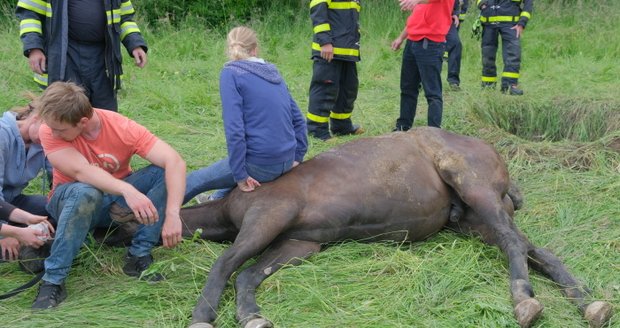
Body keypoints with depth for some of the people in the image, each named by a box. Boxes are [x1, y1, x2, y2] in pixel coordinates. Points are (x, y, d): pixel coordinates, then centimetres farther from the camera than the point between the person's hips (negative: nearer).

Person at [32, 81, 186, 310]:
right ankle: (53, 281, -30)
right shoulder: (49, 132, -20)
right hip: (72, 202, -2)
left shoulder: (123, 128, -20)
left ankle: (138, 255, -24)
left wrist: (172, 215, -40)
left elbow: (175, 161, -28)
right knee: (85, 192, -38)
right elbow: (80, 170, -35)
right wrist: (128, 190, -50)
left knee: (164, 172, -22)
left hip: (116, 200, 2)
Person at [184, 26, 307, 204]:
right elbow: (298, 119, 15)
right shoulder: (273, 73, 13)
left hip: (259, 165, -7)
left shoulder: (231, 73, -7)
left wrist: (240, 175, -13)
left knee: (193, 181, 14)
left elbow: (234, 129, -17)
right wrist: (297, 158, 20)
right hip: (286, 162, 7)